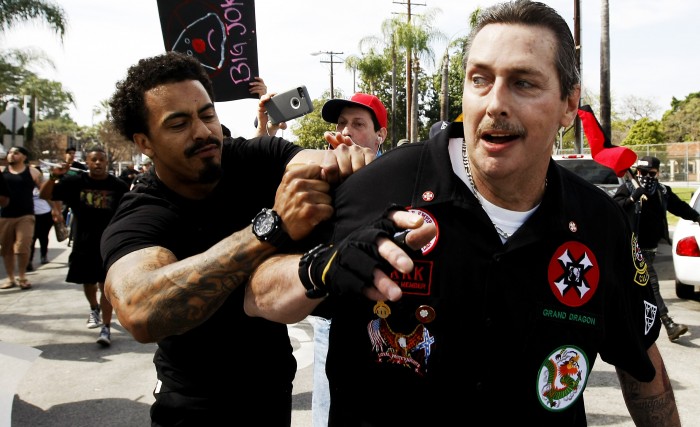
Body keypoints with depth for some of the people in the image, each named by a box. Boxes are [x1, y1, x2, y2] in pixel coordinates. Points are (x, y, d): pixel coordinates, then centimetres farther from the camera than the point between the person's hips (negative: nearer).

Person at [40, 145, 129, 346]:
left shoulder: (118, 186, -4)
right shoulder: (75, 182, -2)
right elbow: (44, 195, -6)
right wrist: (54, 177, -22)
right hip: (83, 243, 3)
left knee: (106, 285, -6)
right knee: (88, 282, 19)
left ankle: (106, 328, -2)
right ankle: (94, 308, 48)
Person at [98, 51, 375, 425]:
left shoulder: (253, 158, -11)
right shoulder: (135, 223, -25)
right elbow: (139, 313, -45)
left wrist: (345, 160, -47)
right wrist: (273, 226, -51)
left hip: (275, 384, 4)